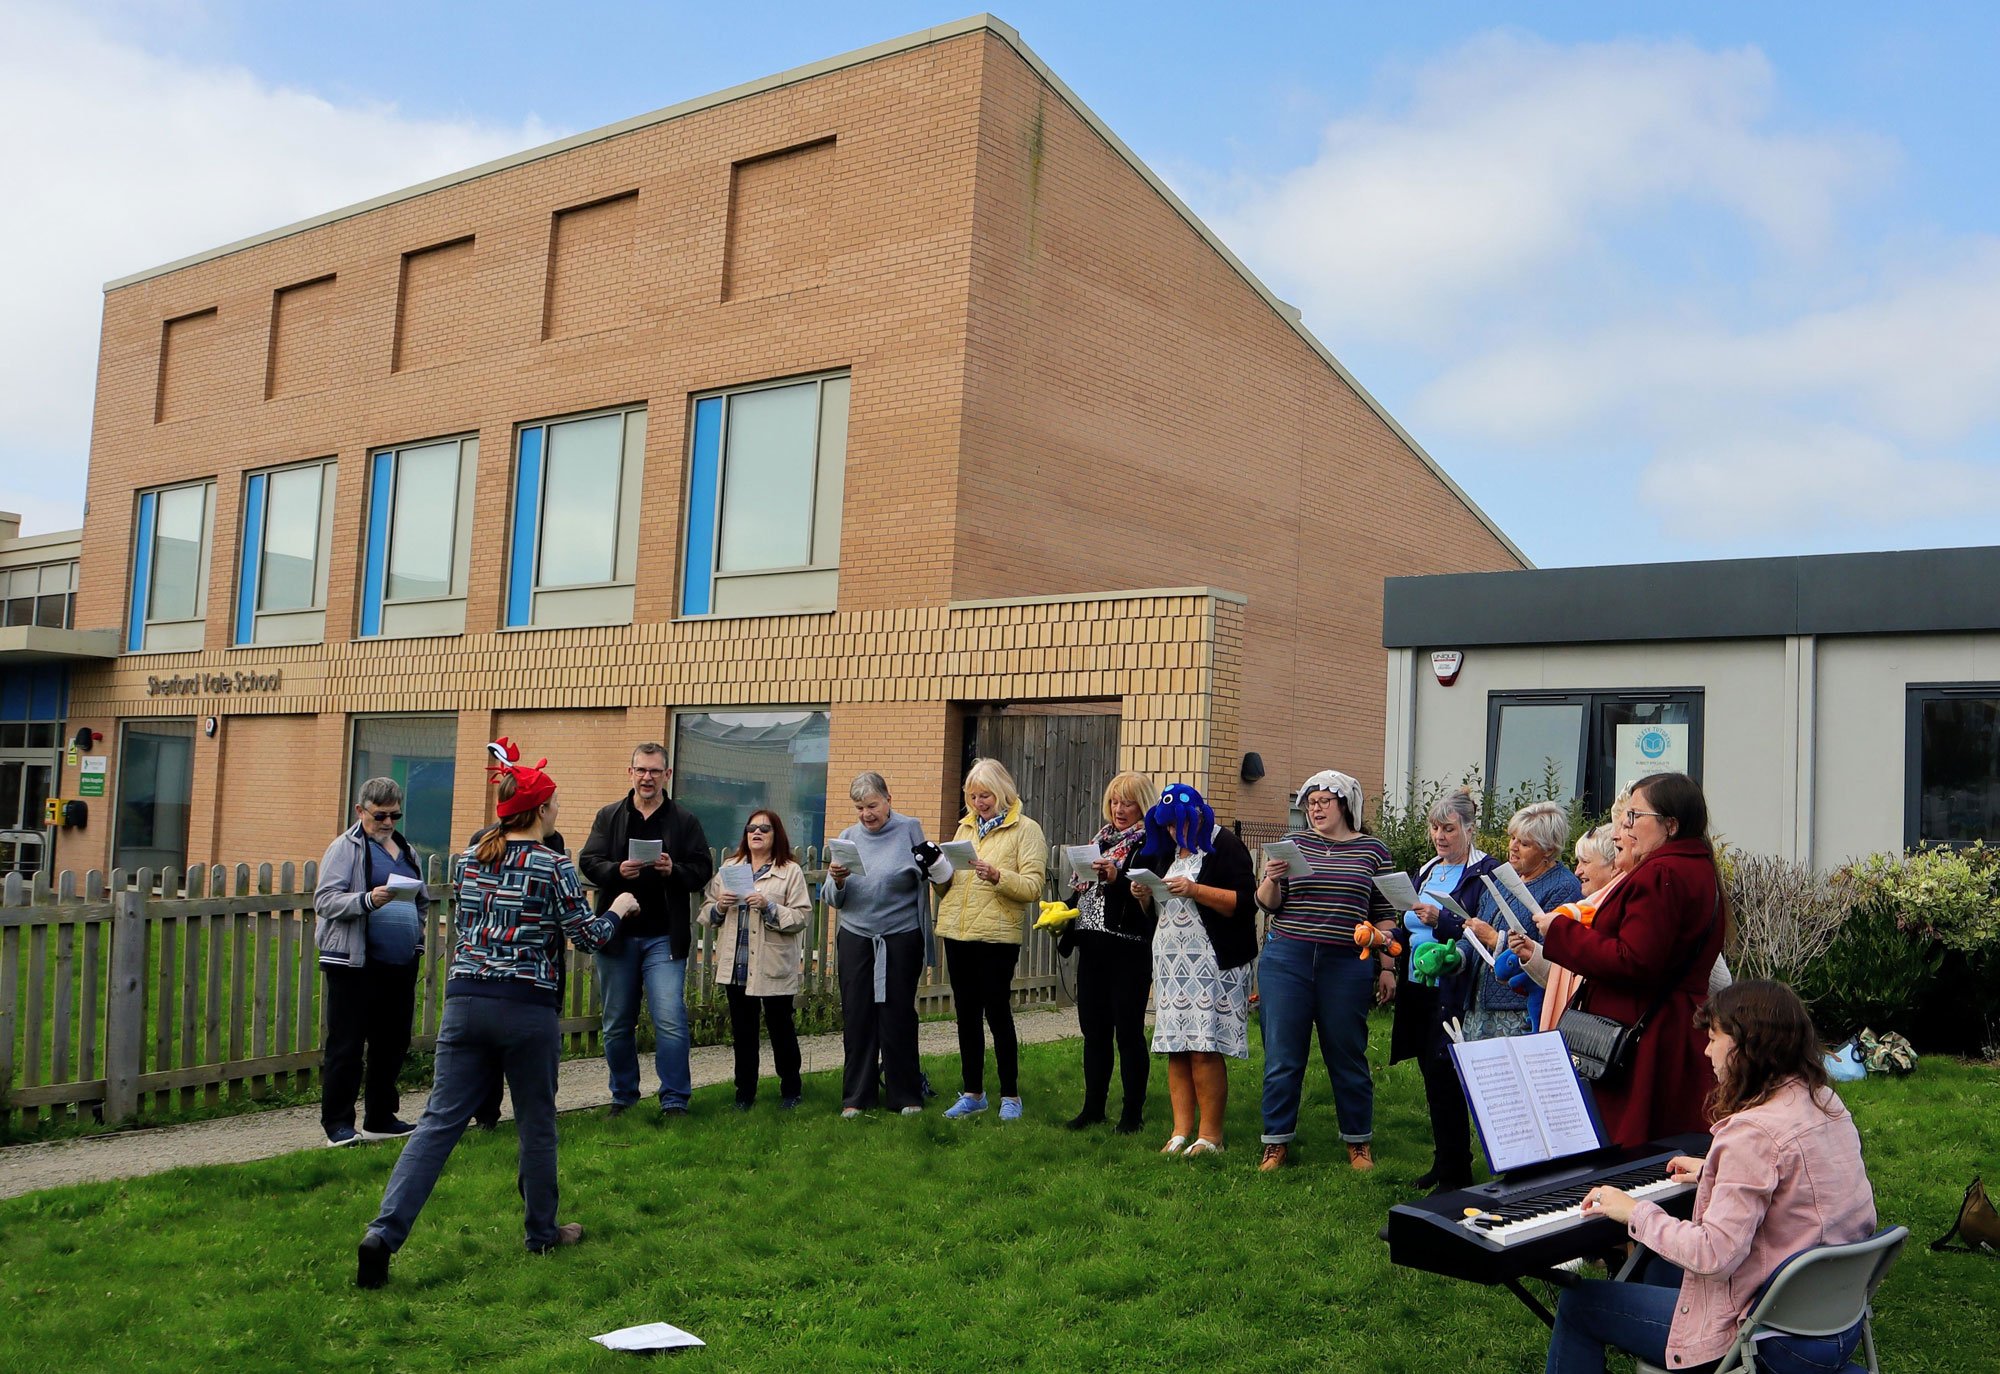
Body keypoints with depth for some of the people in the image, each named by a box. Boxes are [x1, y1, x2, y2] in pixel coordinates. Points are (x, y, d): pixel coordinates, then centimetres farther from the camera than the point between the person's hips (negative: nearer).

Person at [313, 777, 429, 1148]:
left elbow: (422, 900, 29)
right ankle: (337, 1124, 6)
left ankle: (380, 1118, 23)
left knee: (393, 1044, 12)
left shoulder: (407, 850, 16)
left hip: (400, 965, 7)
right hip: (355, 964, -7)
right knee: (346, 1047, -2)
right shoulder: (345, 848, -4)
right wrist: (367, 900, -27)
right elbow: (324, 900, -12)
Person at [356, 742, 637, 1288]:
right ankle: (542, 1231, 26)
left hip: (465, 998, 4)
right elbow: (591, 936, -2)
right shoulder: (553, 868, -7)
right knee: (536, 1123, 12)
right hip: (526, 1007, -4)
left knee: (440, 1119, 3)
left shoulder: (467, 861, 8)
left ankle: (384, 1232, -8)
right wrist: (619, 909, 16)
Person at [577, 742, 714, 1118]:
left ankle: (674, 1101, 1)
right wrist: (617, 871, -20)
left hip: (664, 936, -2)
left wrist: (674, 871, -18)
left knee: (671, 1020, -9)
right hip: (617, 933, 2)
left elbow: (703, 869, 2)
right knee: (617, 1023, 11)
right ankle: (623, 1096, 26)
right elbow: (588, 861, 0)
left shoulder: (684, 820, 5)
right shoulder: (609, 816, 8)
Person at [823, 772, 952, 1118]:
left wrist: (935, 861, -23)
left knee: (898, 1014, 3)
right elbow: (831, 899, 8)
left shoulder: (910, 830, -1)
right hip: (856, 937, 3)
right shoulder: (848, 837, 7)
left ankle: (906, 1095, 15)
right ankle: (856, 1096, 16)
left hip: (901, 937, -3)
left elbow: (941, 878, -3)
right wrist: (837, 881, -13)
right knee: (857, 1016, 5)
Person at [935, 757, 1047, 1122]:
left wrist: (997, 876, -27)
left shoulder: (1026, 830, -3)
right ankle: (972, 1093, 21)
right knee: (966, 1013, 11)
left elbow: (1033, 886, -12)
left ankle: (1010, 1095, 9)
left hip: (997, 934, -6)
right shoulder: (966, 826, 16)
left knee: (997, 1012, -2)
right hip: (957, 930, 6)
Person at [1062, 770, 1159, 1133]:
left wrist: (1116, 877, -28)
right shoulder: (1102, 838, 17)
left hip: (1129, 950, -7)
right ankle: (1093, 1107, 20)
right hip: (1093, 947, 7)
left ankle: (1133, 1113, 8)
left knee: (1129, 1032, -1)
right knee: (1093, 1029, 11)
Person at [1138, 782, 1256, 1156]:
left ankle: (1210, 1136, -3)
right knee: (1175, 1050, 3)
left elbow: (1245, 902, -13)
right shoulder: (1166, 849, 19)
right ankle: (1181, 1132, 6)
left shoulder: (1224, 845, -4)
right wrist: (1143, 894, 5)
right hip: (1171, 963, 7)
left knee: (1204, 1051, -10)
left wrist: (1195, 890, -20)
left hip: (1213, 964, -7)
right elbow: (1156, 906, 27)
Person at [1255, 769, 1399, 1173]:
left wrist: (1387, 967, 3)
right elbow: (1268, 903, 6)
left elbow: (1384, 915, 7)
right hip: (1287, 960, 1)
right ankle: (1277, 1142, 12)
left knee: (1348, 1055, 6)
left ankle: (1358, 1141, 21)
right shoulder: (1293, 844, 9)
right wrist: (1271, 880, -15)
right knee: (1282, 1056, 2)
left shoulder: (1372, 850, 7)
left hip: (1348, 964, -1)